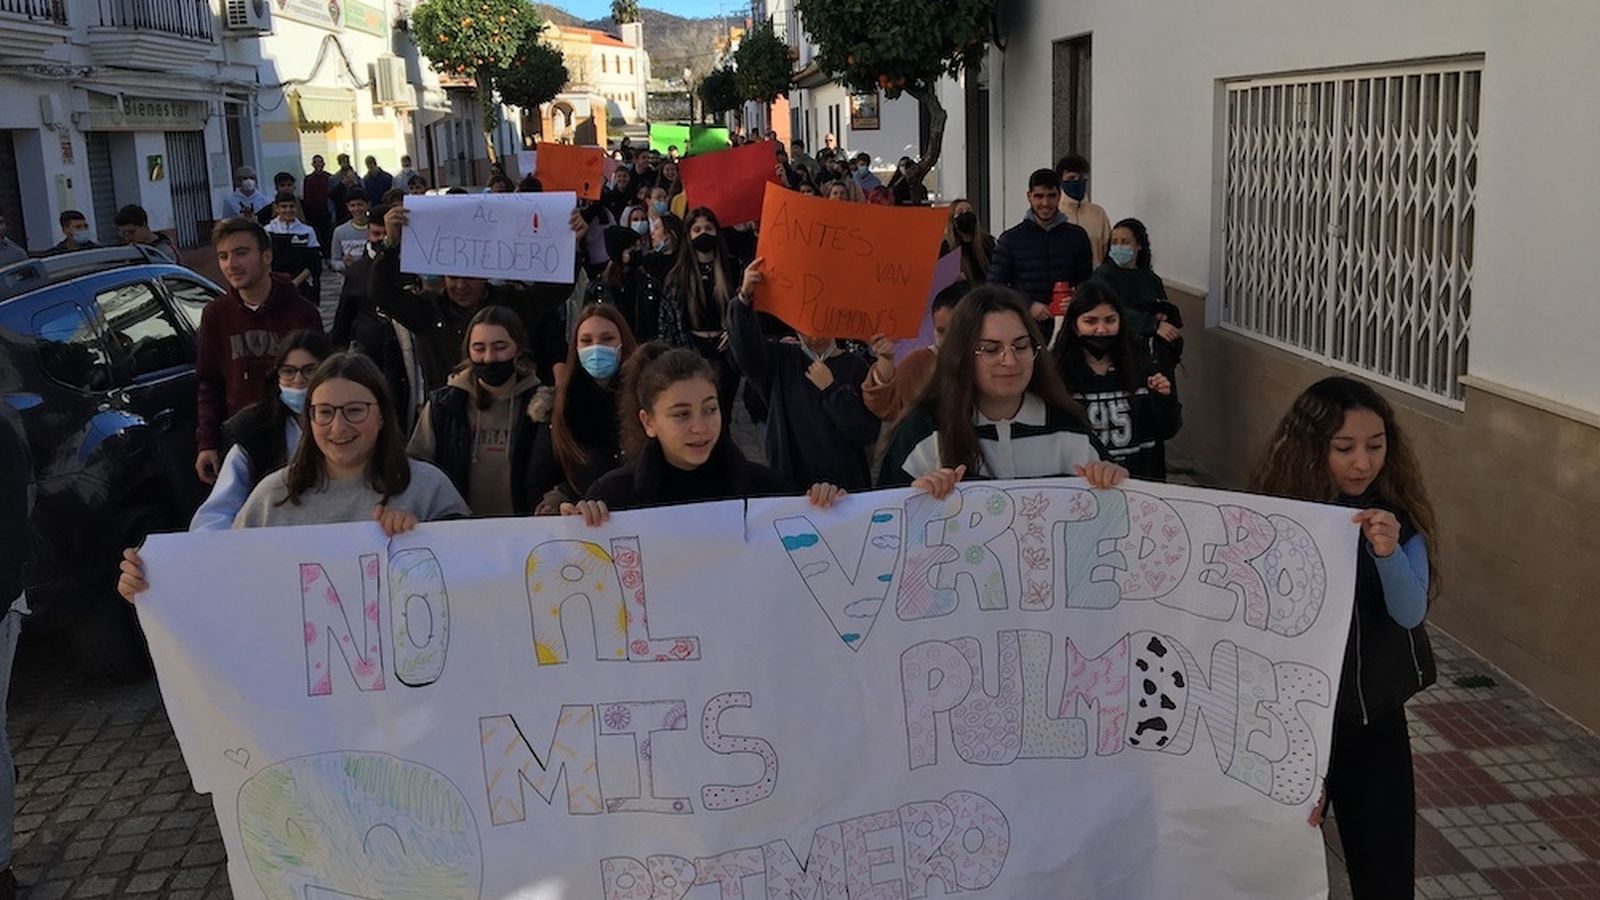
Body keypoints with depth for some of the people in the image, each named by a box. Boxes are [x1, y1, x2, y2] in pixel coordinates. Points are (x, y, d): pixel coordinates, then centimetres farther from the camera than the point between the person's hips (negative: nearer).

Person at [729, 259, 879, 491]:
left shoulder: (856, 366, -1)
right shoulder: (781, 359, 2)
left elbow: (868, 433, -9)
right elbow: (747, 349, -20)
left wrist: (831, 389, -12)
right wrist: (744, 299, -34)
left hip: (846, 483, 0)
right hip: (788, 483, 0)